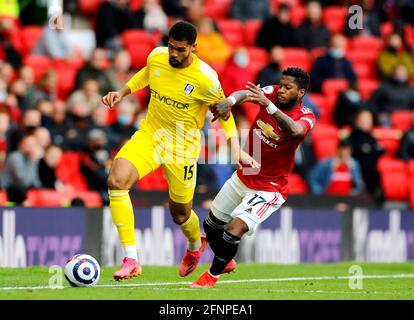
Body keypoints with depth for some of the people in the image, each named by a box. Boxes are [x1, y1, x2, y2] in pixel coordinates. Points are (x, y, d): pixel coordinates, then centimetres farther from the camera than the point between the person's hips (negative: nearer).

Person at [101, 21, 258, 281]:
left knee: (180, 213, 9)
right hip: (149, 134, 3)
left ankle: (196, 245, 51)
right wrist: (122, 92, 6)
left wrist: (237, 150, -10)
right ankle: (131, 260, -21)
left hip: (182, 146, -3)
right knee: (116, 181, -24)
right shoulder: (156, 57, -8)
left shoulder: (206, 79, -20)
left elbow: (223, 112, -3)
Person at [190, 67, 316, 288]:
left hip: (269, 189, -6)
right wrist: (230, 101, -49)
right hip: (243, 177, 6)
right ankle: (225, 263, 45)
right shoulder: (272, 93, -7)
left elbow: (295, 130, -44)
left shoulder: (306, 117, -19)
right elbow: (244, 93, -26)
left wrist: (268, 105, -56)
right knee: (211, 225, 17)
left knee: (235, 229, -21)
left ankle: (212, 275, 1)